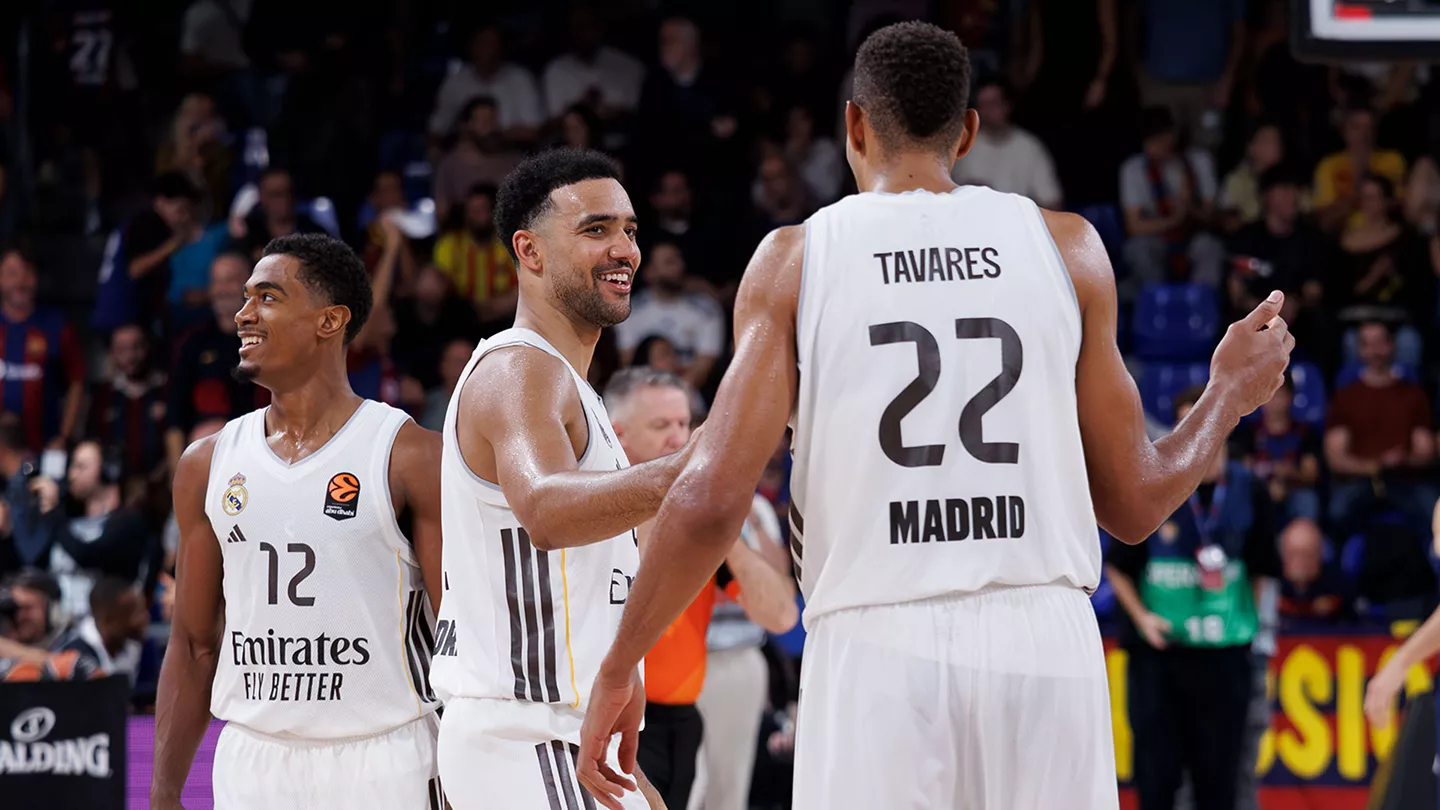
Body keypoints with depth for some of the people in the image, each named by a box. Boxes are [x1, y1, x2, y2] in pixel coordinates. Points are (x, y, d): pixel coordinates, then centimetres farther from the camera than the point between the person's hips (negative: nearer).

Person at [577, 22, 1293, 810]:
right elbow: (1134, 503, 12)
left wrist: (619, 668, 8)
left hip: (879, 652, -2)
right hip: (1045, 645, 2)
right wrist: (1230, 397, 31)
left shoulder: (796, 258, 5)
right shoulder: (1066, 247, 10)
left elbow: (712, 499, -3)